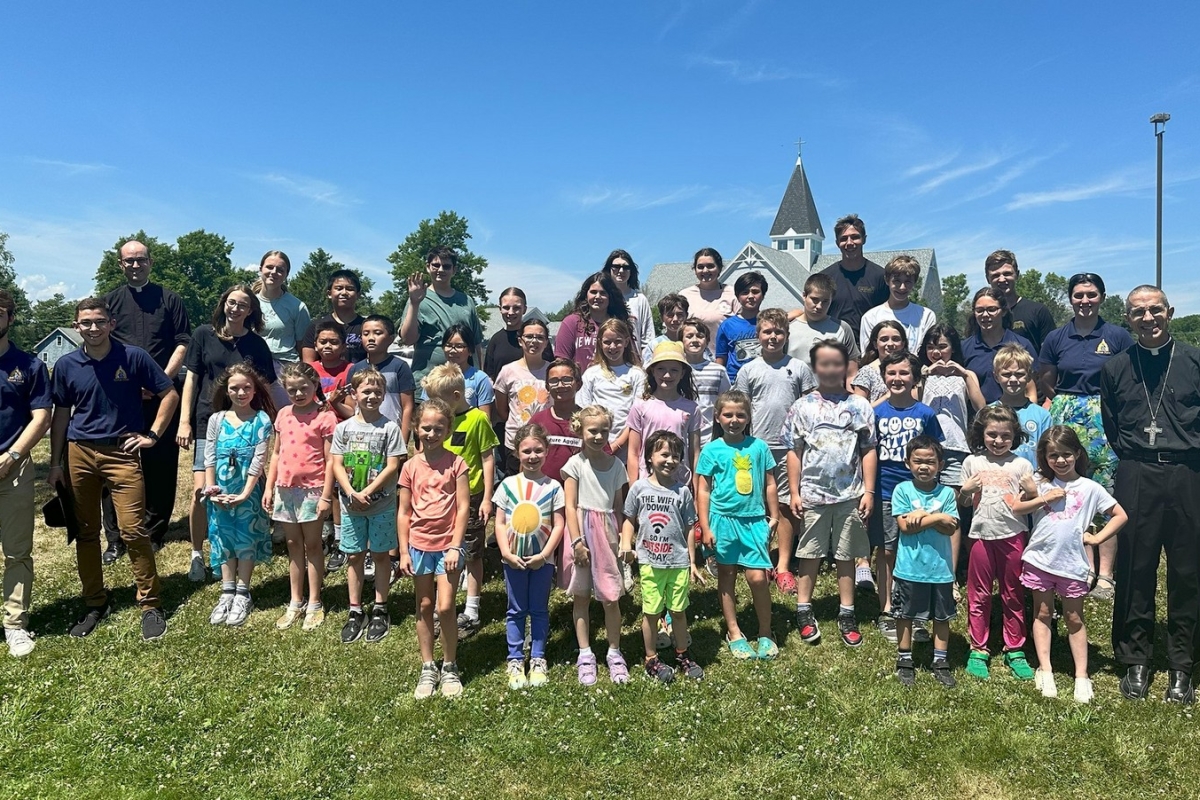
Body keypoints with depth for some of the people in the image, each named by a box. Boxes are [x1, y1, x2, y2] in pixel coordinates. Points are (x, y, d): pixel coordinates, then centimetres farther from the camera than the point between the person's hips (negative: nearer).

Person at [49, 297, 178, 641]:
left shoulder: (133, 357, -4)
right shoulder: (66, 365, 4)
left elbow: (170, 395, 2)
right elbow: (60, 415, 10)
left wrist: (153, 435, -3)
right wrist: (56, 463, 10)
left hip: (121, 452, -3)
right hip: (78, 454, 3)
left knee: (133, 529, -8)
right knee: (85, 533, 10)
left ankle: (151, 605, 2)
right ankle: (95, 603, 24)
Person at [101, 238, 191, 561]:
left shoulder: (169, 299, 10)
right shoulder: (109, 301, 12)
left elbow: (183, 342, 3)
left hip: (162, 395, -1)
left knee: (161, 465, 1)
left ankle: (154, 534, 12)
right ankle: (116, 539, 6)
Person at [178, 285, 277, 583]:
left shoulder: (256, 344, 4)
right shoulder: (204, 335, 3)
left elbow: (265, 389, 7)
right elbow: (191, 379, 5)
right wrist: (184, 421, 0)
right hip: (208, 423, 0)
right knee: (201, 490, -8)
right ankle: (197, 554, 9)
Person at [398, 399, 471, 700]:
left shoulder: (456, 464, -6)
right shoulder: (410, 467, 2)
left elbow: (463, 507, -7)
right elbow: (404, 512, 5)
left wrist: (455, 547, -12)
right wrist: (404, 552, 2)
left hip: (447, 545, -3)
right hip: (419, 545, 3)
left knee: (445, 607, -5)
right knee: (424, 607, 11)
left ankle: (450, 669, 14)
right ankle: (428, 669, 23)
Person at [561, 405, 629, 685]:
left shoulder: (616, 465, 6)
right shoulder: (576, 464, -3)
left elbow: (619, 507, 10)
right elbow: (570, 507, -6)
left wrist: (621, 538, 3)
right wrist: (577, 541, -12)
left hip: (607, 532, 2)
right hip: (582, 530, -2)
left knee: (611, 598, 4)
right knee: (581, 597, 8)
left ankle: (614, 653, 20)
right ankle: (585, 655, 19)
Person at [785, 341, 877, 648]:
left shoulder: (859, 406, 3)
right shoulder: (802, 406, 2)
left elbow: (869, 451, 4)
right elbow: (794, 451, 3)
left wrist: (868, 491, -2)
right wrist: (794, 492, -2)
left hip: (850, 494, 0)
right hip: (812, 493, 0)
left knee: (846, 555, 10)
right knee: (810, 553, 9)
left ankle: (846, 615, 20)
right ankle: (804, 612, 19)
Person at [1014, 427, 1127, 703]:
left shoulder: (1090, 488, -1)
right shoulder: (1041, 483, 2)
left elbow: (1121, 515, 2)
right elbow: (1016, 508, -3)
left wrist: (1097, 538, -5)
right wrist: (1045, 499, -13)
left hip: (1072, 564, -1)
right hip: (1040, 559, 1)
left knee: (1074, 619, 9)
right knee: (1042, 614, 10)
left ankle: (1082, 677, 16)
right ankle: (1045, 671, 18)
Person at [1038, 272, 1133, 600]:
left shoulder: (1118, 336, 2)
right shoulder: (1056, 338, 7)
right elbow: (1046, 383, 15)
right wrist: (1070, 402, 8)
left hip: (1105, 422, -2)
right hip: (1065, 420, 2)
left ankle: (1104, 574, -1)